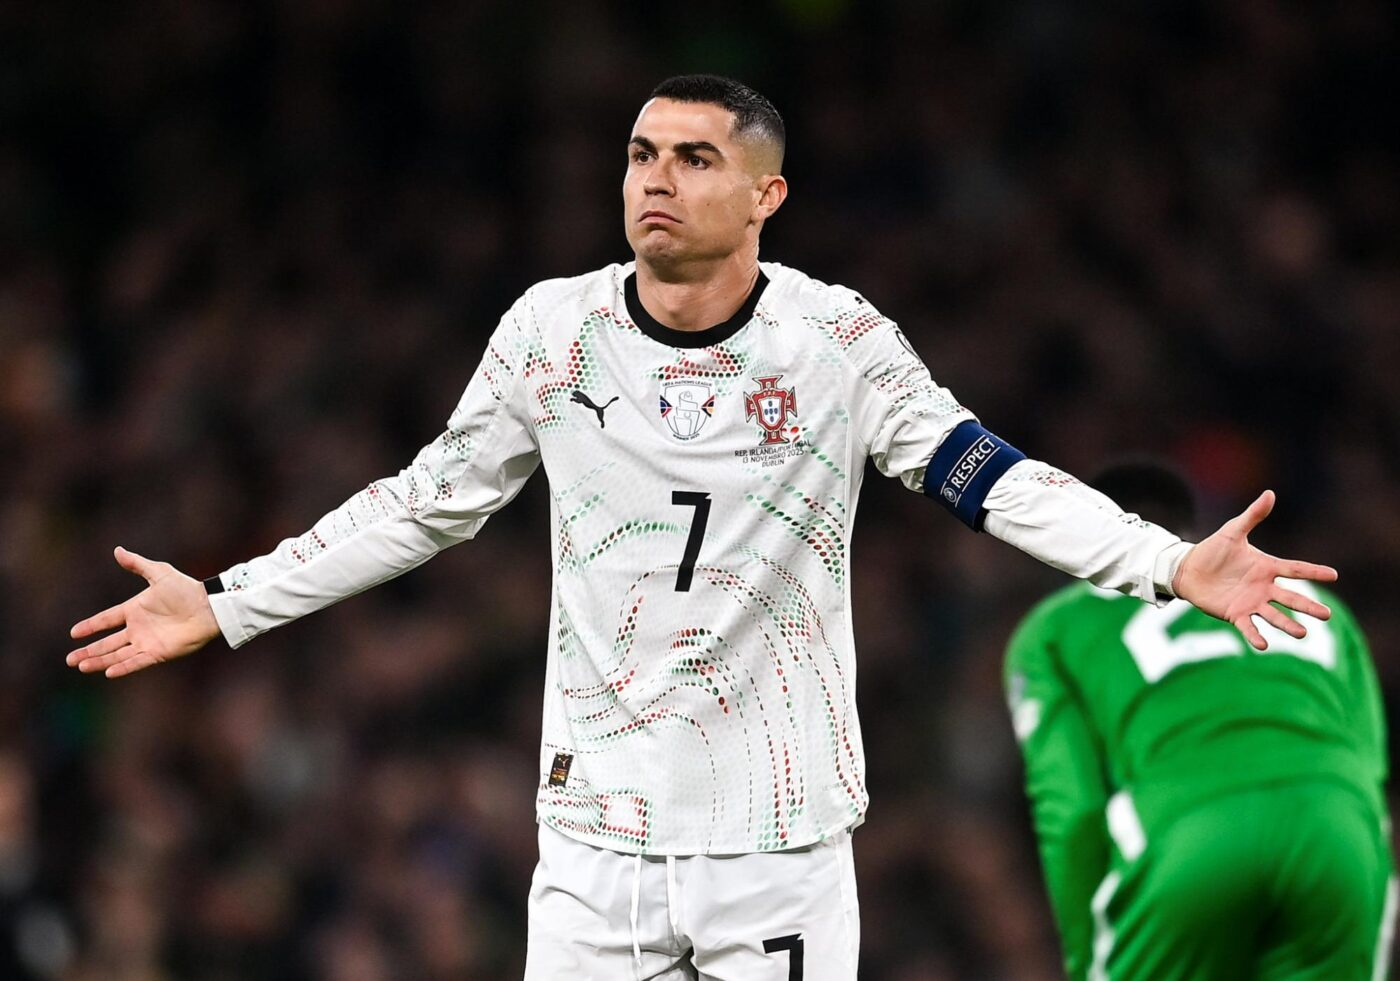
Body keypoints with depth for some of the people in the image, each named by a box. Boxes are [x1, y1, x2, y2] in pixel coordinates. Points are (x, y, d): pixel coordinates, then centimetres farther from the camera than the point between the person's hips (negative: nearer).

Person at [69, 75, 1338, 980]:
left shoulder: (841, 339, -4)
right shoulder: (553, 327, 2)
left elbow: (989, 480, -6)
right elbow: (428, 503, 12)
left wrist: (1174, 563, -20)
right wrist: (224, 605, 10)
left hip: (782, 836, -2)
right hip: (595, 832, 2)